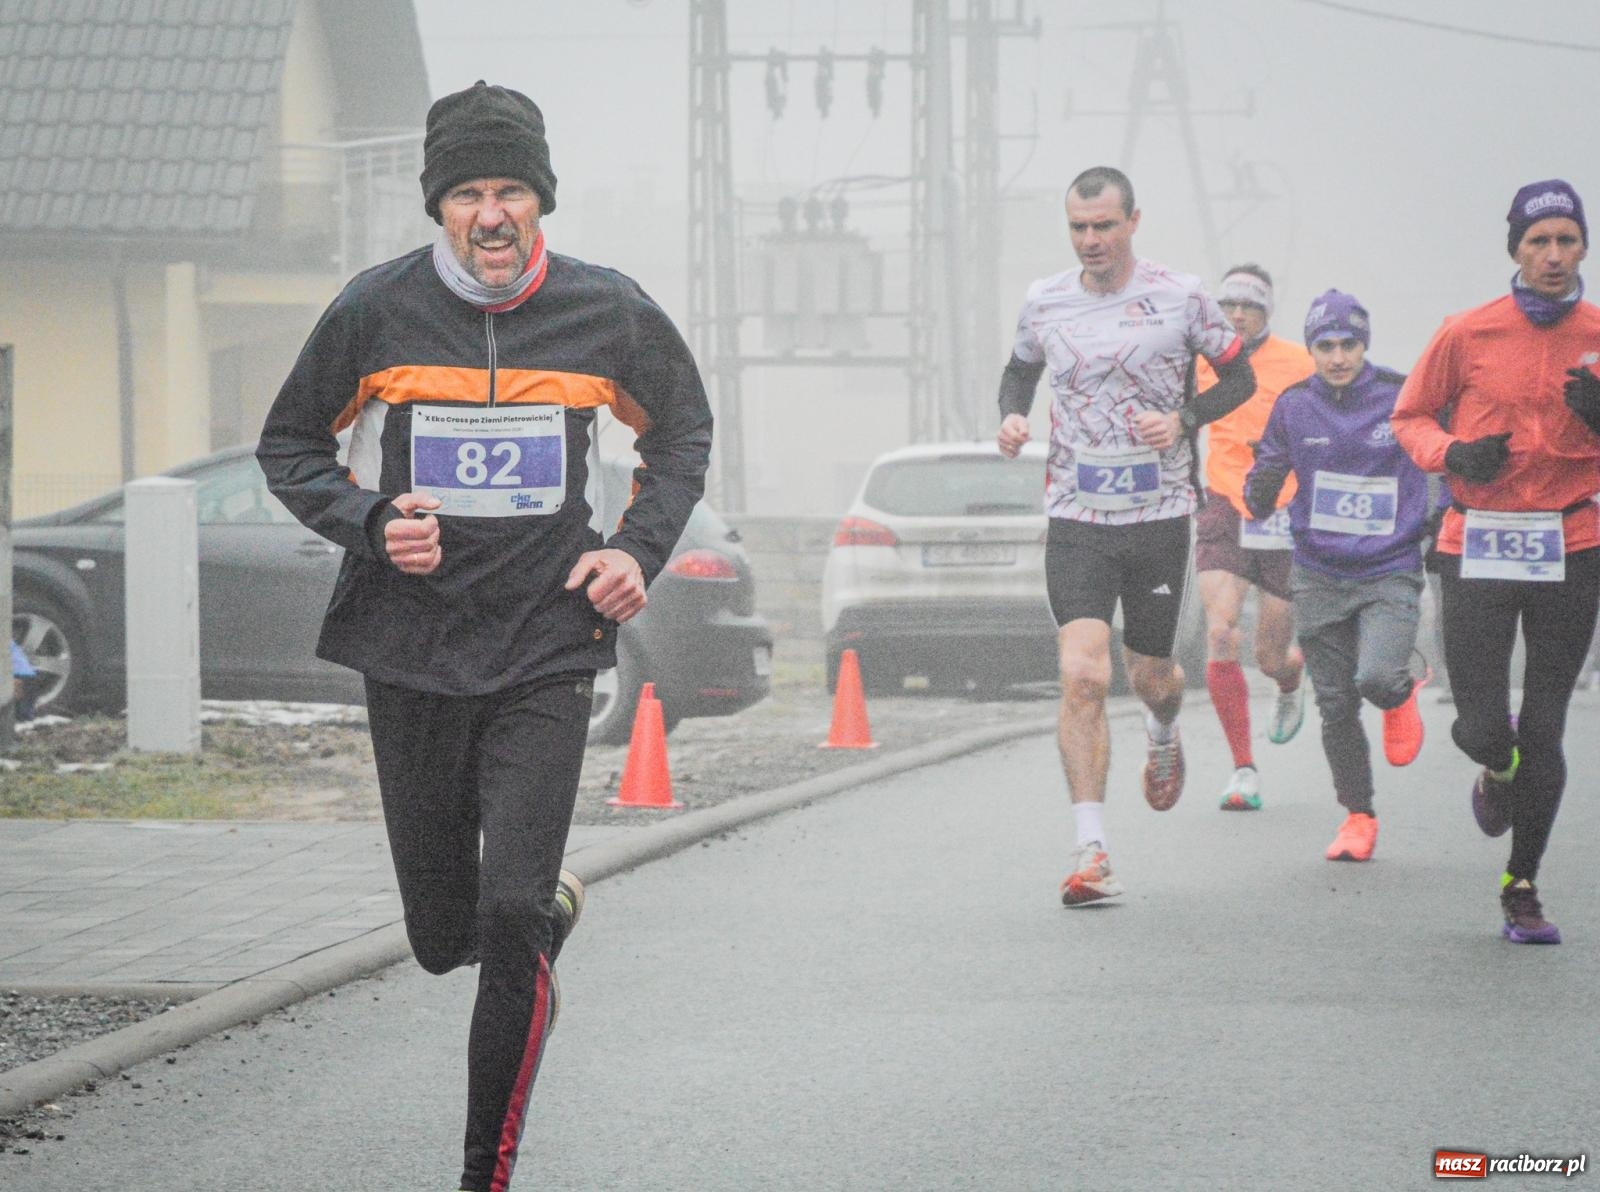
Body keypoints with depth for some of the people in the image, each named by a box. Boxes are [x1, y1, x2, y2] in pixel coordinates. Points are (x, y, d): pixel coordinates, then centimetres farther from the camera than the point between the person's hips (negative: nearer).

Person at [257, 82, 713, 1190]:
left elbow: (684, 431, 17)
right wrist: (371, 524, -10)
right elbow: (290, 445, 8)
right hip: (411, 653, 1)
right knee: (442, 936, 9)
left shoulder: (607, 312, -2)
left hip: (547, 652, -1)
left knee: (510, 917, -14)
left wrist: (640, 549, 2)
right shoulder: (377, 309, -4)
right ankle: (556, 903, 46)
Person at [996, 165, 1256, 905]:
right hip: (1076, 518, 0)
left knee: (1150, 675, 12)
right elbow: (1020, 368, 22)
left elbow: (1240, 377, 6)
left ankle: (1164, 736, 52)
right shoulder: (1045, 302, 4)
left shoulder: (1180, 296, -3)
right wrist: (1012, 415, 1)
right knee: (1082, 677, -15)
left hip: (1160, 516, 0)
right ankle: (1091, 851, -13)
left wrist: (1184, 419, -11)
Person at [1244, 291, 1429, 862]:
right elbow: (1261, 497, 12)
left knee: (1377, 678, -23)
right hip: (1319, 576, 3)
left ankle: (1401, 697, 15)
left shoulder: (1401, 397, -6)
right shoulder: (1294, 405, 2)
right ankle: (1358, 815, 22)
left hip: (1391, 572, -3)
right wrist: (1261, 487, -7)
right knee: (1336, 707, 3)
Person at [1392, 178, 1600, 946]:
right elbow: (1411, 417, 8)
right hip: (1478, 547, -1)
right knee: (1482, 729, -5)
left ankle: (1522, 888, 16)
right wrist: (1454, 454, -11)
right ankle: (1498, 770, 34)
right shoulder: (1468, 334, -3)